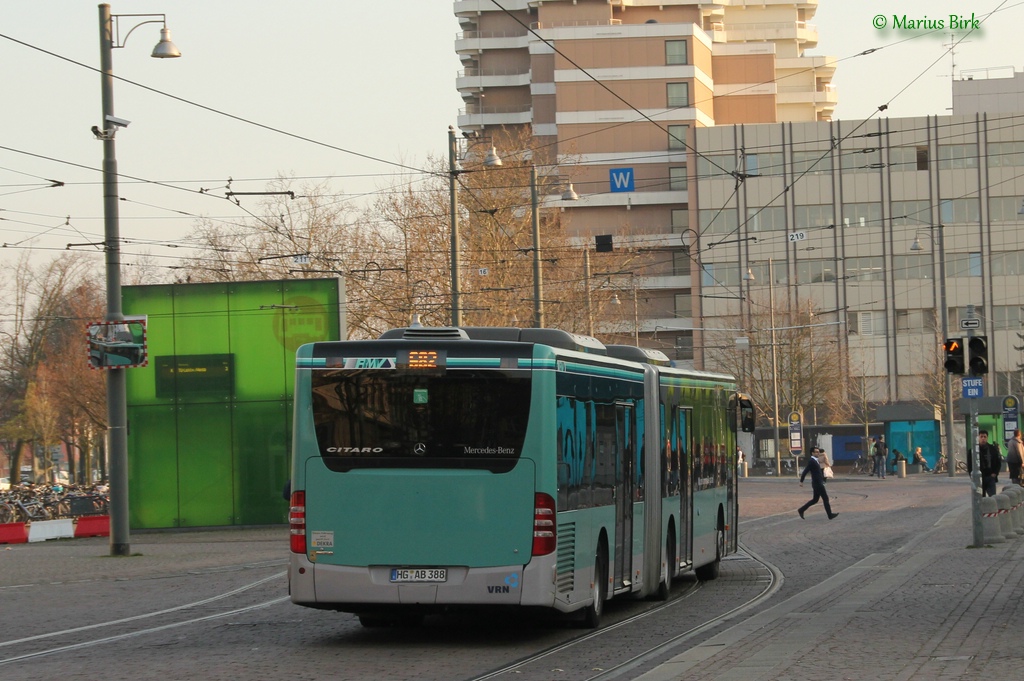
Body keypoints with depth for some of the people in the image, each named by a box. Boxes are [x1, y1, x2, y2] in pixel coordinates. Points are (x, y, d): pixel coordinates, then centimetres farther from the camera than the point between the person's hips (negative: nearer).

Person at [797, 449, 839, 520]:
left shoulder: (815, 461, 14)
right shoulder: (811, 461, -16)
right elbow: (805, 471, -18)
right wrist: (801, 481, -17)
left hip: (819, 483, 10)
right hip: (818, 484, -10)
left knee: (815, 500, 14)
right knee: (825, 498, -3)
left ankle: (801, 510, 16)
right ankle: (830, 515, 3)